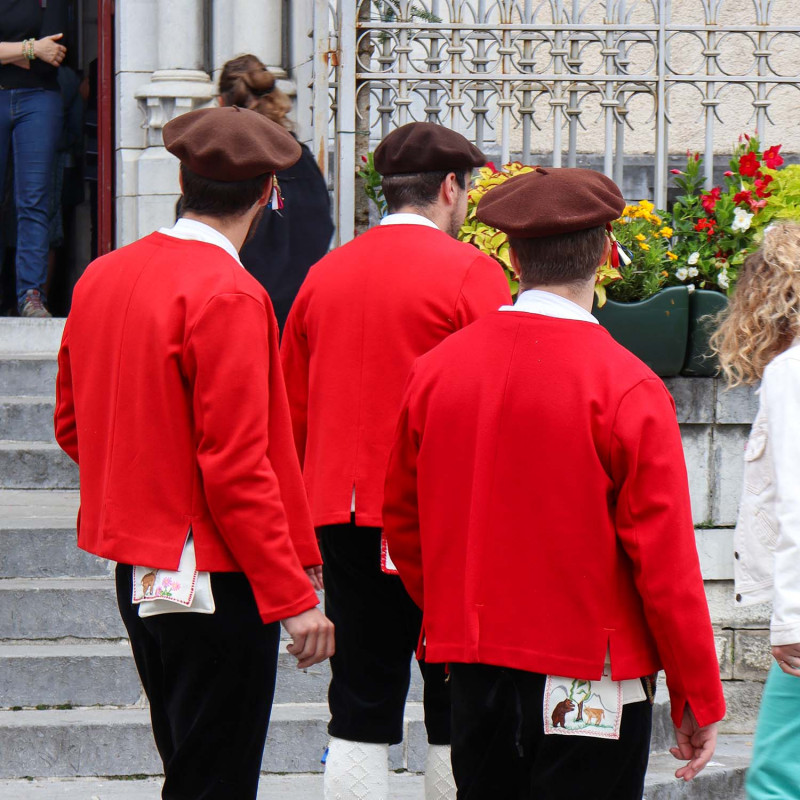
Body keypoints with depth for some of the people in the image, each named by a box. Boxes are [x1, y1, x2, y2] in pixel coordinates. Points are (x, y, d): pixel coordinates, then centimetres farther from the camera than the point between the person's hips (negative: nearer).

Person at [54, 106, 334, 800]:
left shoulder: (101, 277, 7)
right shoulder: (228, 297, -18)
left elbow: (72, 427, 16)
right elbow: (237, 467, -21)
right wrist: (294, 596, -17)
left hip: (135, 574, 9)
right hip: (214, 580, -8)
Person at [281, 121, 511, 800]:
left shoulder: (324, 274, 8)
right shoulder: (470, 273, -7)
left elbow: (292, 415, 14)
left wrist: (304, 528, 22)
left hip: (343, 517, 4)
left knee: (360, 716, 7)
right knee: (455, 717, 5)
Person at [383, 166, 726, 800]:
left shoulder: (437, 369, 0)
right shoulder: (627, 389, -14)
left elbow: (402, 522, 11)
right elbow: (666, 561, -12)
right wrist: (699, 699, -2)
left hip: (474, 671, 5)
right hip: (592, 682, -5)